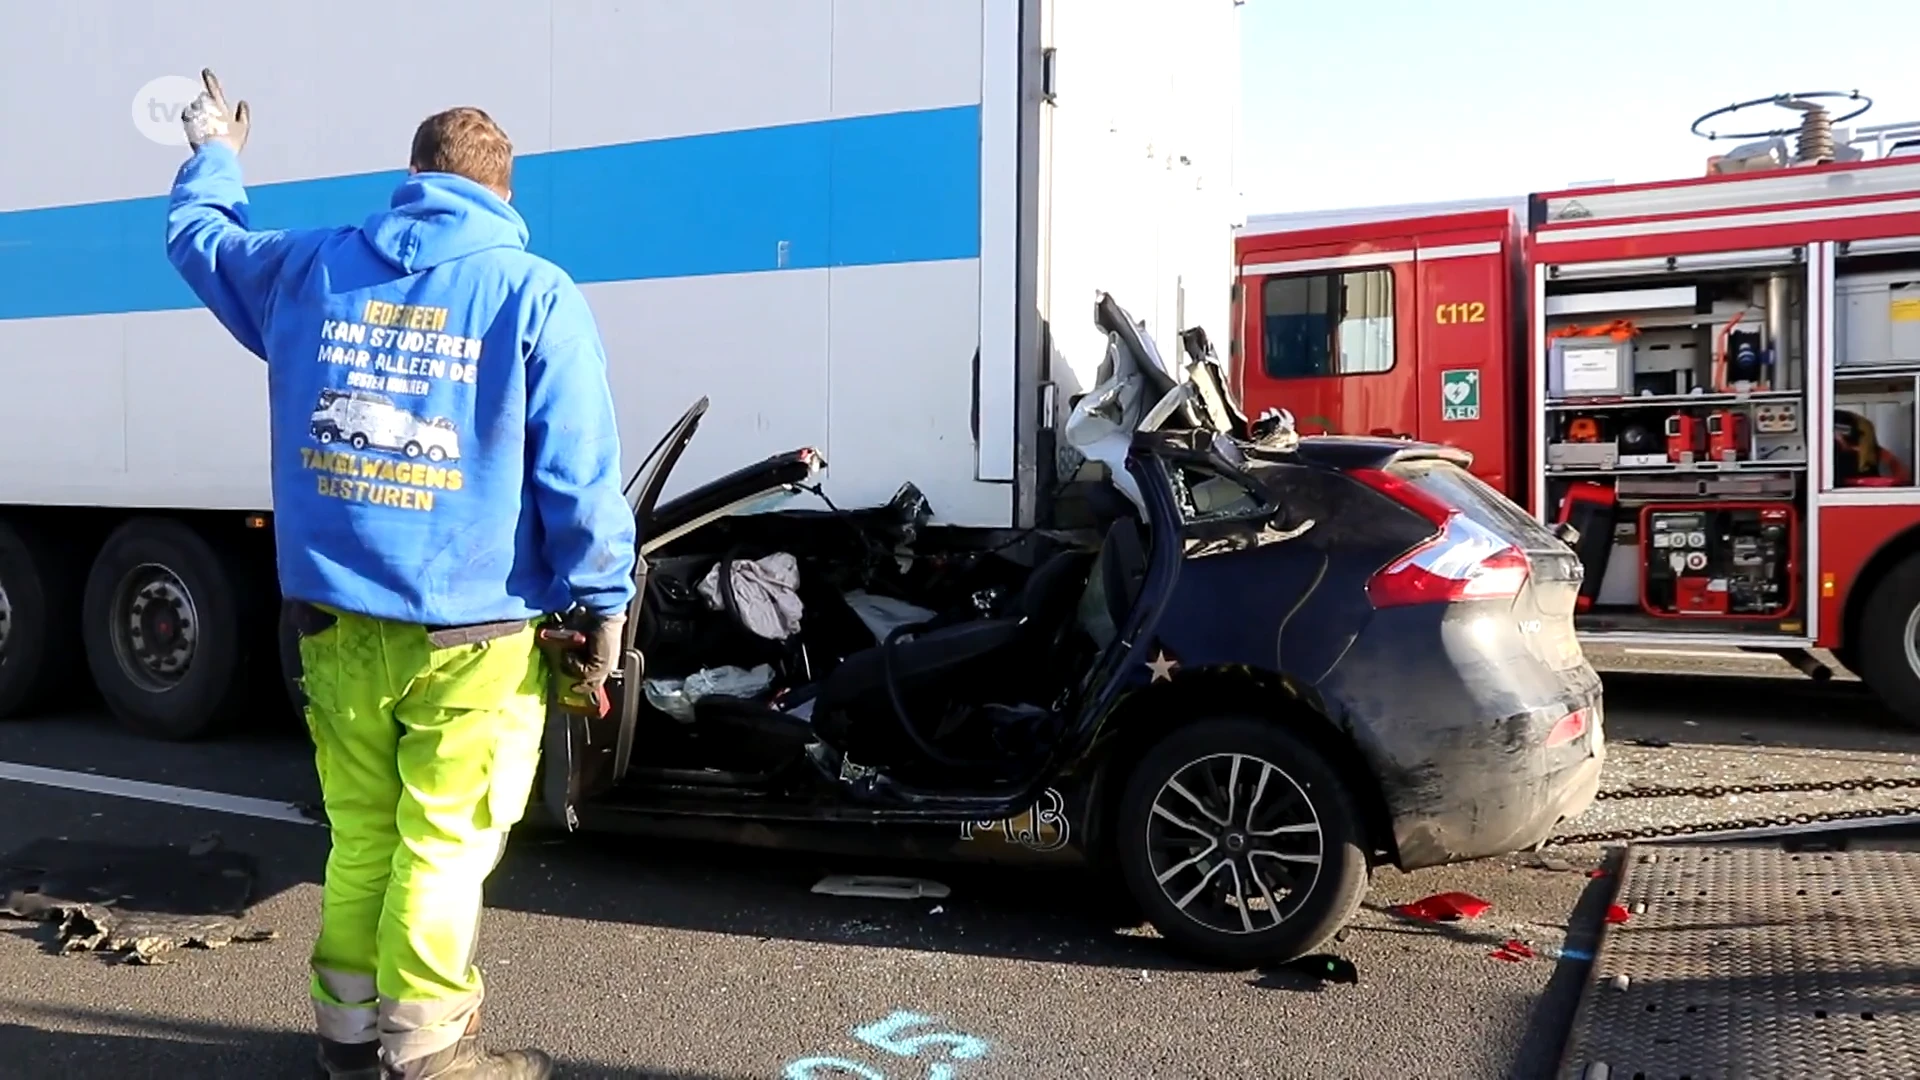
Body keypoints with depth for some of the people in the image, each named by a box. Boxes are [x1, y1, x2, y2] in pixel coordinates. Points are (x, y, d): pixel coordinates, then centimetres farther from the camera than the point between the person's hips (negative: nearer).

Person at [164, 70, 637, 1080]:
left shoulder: (309, 268, 7)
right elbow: (580, 474, -11)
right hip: (473, 636, -5)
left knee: (360, 834, 17)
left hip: (338, 623, 5)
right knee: (443, 846, 5)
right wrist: (601, 606, -3)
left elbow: (196, 235, 30)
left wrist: (214, 155, 49)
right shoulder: (534, 293, -7)